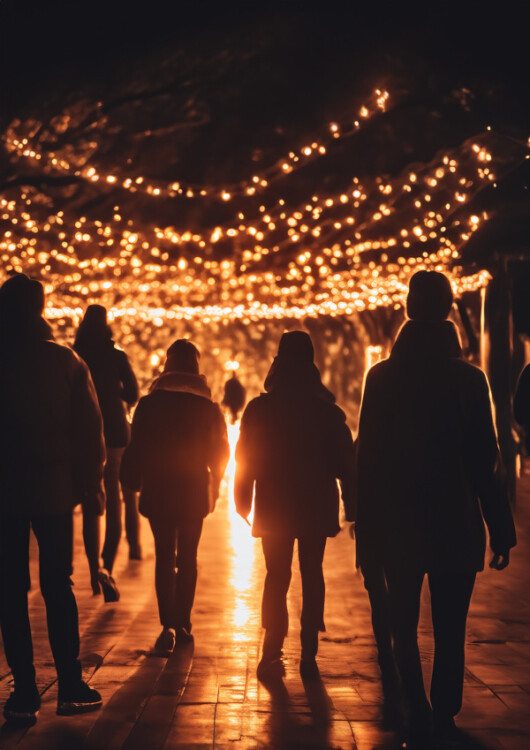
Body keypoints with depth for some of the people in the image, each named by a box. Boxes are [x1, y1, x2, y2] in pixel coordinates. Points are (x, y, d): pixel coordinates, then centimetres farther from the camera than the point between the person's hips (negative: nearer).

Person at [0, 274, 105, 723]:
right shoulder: (66, 362, -1)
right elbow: (89, 429, 0)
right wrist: (90, 482, 8)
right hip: (54, 488, 1)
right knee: (57, 586, 10)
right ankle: (70, 688, 9)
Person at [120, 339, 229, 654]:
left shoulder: (150, 404, -6)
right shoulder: (209, 408, -2)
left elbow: (137, 449, -5)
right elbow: (220, 452, 6)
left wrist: (132, 483, 7)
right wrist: (214, 486, 19)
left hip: (158, 492, -1)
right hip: (195, 493, 1)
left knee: (164, 557, 1)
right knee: (188, 558, 12)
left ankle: (169, 626, -11)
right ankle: (183, 624, 15)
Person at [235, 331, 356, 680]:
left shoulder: (259, 409, -4)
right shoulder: (327, 411, -3)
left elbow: (245, 460, 0)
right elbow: (345, 463, -2)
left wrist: (243, 501, 11)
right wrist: (351, 504, 7)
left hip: (275, 509, 0)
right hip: (316, 508, 0)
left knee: (277, 578, 8)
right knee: (312, 576, 8)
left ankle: (272, 653, -1)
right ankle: (309, 655, 5)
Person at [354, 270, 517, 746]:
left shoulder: (382, 378, -2)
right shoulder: (469, 379, -4)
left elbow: (367, 458, -1)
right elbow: (486, 462, -4)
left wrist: (367, 530, 4)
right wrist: (501, 530, 2)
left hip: (399, 527, 1)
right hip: (457, 528, 0)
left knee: (404, 628, 11)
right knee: (450, 634, 9)